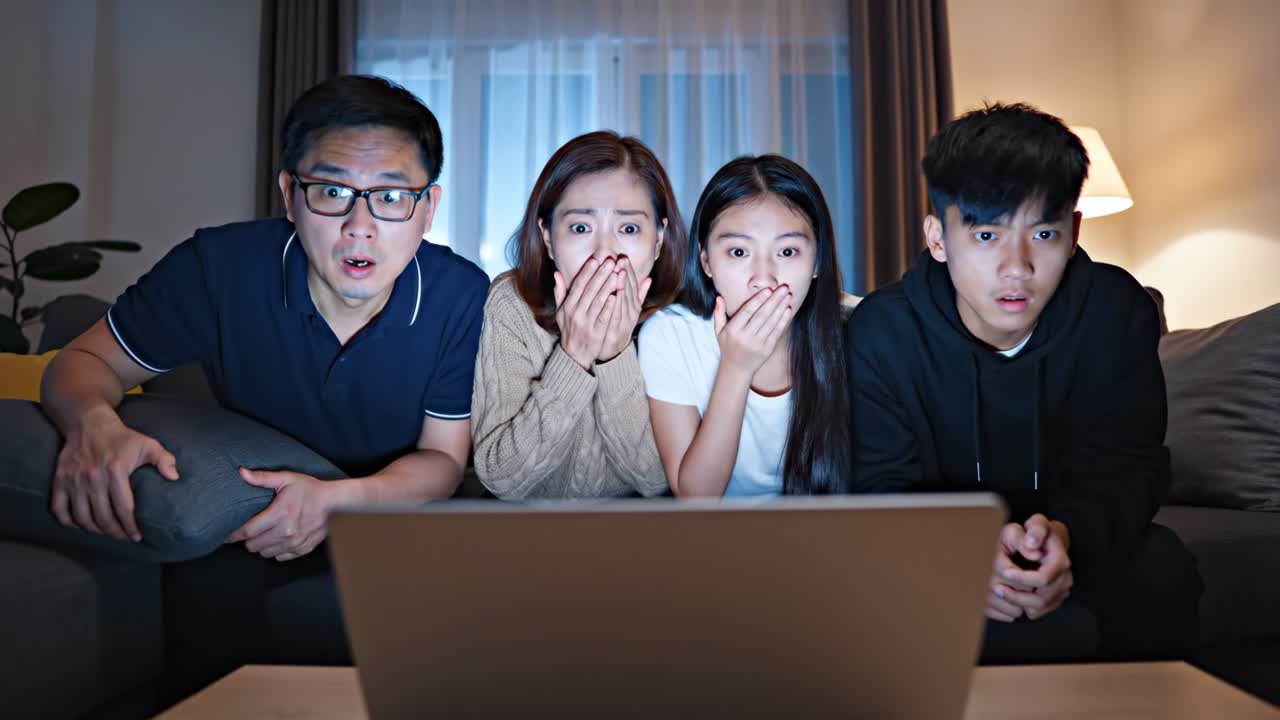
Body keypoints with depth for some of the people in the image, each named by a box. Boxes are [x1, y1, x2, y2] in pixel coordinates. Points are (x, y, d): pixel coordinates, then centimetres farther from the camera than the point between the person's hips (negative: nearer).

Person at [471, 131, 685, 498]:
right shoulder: (511, 303, -15)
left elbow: (656, 477, -15)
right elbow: (502, 479, -17)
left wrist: (616, 357, -26)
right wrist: (572, 357, -27)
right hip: (532, 512, 0)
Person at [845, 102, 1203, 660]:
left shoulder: (1117, 311, -10)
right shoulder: (880, 332, -17)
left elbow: (1123, 465, -13)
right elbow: (883, 486, -17)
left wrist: (1068, 532, -37)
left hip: (1082, 545, 3)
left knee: (1160, 564, -27)